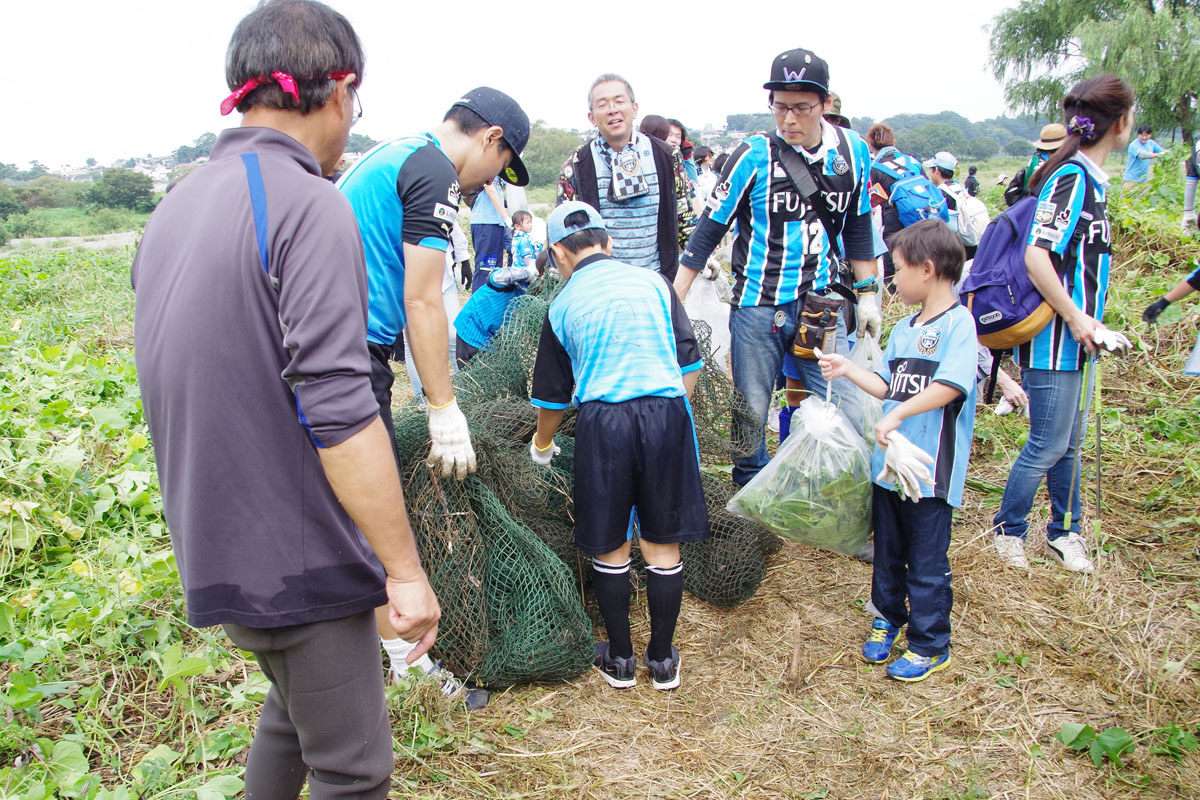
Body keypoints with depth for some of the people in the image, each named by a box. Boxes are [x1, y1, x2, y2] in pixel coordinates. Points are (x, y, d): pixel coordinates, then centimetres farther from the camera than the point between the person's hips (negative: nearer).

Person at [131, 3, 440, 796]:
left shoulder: (175, 207, 10)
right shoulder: (307, 205, -18)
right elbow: (338, 414, -25)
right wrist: (405, 568, -18)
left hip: (219, 546, 9)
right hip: (296, 554, -9)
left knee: (296, 712, 28)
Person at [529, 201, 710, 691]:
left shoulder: (564, 305, 6)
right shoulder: (654, 283, 9)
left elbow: (552, 395, 14)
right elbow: (690, 362, 9)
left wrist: (541, 445, 31)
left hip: (603, 422, -1)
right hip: (667, 413, 2)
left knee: (610, 548, 13)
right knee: (663, 545, 12)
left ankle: (620, 660, 25)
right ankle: (662, 660, 24)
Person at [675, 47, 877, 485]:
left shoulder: (853, 151, 2)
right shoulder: (753, 156, -8)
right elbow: (708, 231, -4)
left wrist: (867, 293, 14)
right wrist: (673, 301, -6)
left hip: (822, 306, 3)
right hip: (757, 308, -2)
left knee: (848, 417, -2)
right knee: (750, 416, 6)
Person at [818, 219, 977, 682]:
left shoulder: (958, 323, -13)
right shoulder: (903, 329, 13)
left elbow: (951, 385, -25)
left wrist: (896, 416, -28)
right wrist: (847, 369, 11)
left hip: (930, 470, -7)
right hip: (890, 463, 8)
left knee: (927, 562, 4)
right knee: (887, 552, 20)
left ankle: (930, 645, 19)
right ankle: (887, 618, 38)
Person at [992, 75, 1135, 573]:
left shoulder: (1089, 179, 12)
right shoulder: (1071, 177, -17)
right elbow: (1036, 255, -26)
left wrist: (1088, 321, 17)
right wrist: (1076, 319, -20)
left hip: (1074, 338, 9)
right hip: (1053, 341, -9)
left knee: (1067, 443, 17)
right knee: (1048, 445, 1)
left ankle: (1063, 533, 29)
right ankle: (1008, 529, 18)